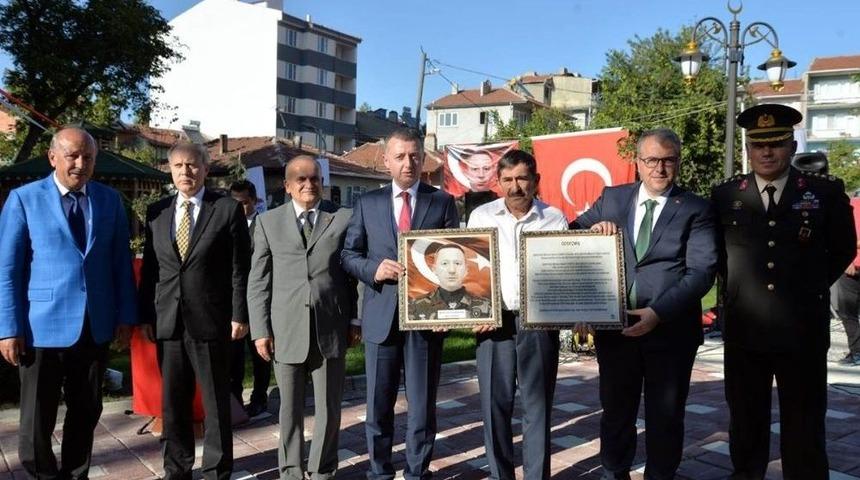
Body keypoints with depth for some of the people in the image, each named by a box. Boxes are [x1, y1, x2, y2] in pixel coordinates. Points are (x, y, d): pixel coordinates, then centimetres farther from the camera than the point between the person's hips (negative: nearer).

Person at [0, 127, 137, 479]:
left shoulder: (110, 199, 6)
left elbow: (121, 262, 7)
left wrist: (126, 316, 2)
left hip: (96, 326, 3)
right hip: (42, 326, -2)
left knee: (86, 413, 14)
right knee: (37, 420, 8)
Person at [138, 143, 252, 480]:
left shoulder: (228, 209, -2)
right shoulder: (156, 212, 10)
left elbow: (240, 269, -4)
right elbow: (149, 268, 10)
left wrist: (239, 315, -8)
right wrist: (145, 316, 5)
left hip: (211, 322, -4)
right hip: (168, 322, 4)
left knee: (216, 402, 6)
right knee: (172, 402, 13)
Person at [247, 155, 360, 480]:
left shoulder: (344, 219, 5)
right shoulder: (268, 222, 7)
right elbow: (258, 281, 4)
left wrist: (356, 320, 1)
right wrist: (260, 330, -2)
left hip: (331, 328, 0)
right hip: (286, 329, 0)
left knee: (329, 407, 10)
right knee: (290, 408, 11)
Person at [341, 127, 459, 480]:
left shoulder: (442, 202, 5)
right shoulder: (367, 203, 8)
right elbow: (348, 254, 7)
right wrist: (373, 269, -14)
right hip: (381, 315, 1)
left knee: (422, 404, 9)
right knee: (378, 405, 12)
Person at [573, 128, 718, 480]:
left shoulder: (696, 210, -3)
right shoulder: (612, 199, 6)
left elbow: (701, 272, -12)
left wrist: (658, 313, -23)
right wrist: (593, 228, -11)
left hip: (671, 329, -2)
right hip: (614, 325, 3)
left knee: (665, 415, 13)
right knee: (616, 410, 17)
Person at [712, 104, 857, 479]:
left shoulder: (826, 192, 0)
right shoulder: (725, 195, 3)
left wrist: (810, 288, 9)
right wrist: (735, 288, 8)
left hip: (803, 329, -1)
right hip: (743, 330, 1)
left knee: (804, 428, 9)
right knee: (745, 423, 14)